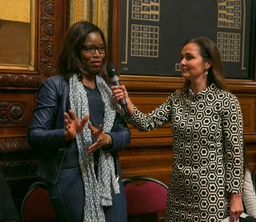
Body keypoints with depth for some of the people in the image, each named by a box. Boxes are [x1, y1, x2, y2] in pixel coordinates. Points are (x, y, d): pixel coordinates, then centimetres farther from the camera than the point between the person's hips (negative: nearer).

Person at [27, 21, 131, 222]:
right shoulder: (55, 85, -3)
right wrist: (66, 135, -26)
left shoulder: (108, 87, 13)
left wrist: (108, 139, -12)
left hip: (109, 176, 5)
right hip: (71, 177, -5)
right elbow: (34, 135, -7)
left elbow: (125, 133, 9)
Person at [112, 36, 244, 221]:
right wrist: (127, 103, -20)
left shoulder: (227, 101, -12)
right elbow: (147, 123, -3)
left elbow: (235, 152, -10)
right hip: (179, 190, 5)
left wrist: (236, 194, -9)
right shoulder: (177, 98, 4)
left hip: (212, 192, -5)